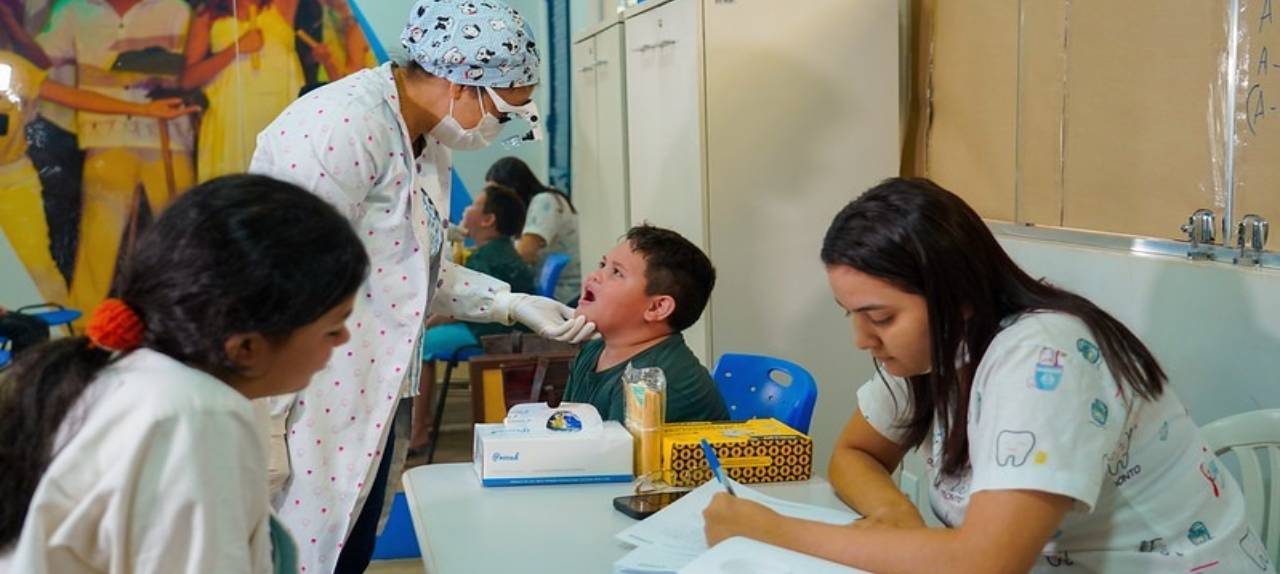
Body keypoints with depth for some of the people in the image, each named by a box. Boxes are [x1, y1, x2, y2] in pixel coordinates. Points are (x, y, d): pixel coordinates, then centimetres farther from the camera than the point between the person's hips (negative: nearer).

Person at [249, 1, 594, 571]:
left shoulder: (429, 144, 9)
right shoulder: (344, 125, -21)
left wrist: (511, 303, 6)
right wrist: (263, 427, -22)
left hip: (366, 406, 9)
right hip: (305, 407, -9)